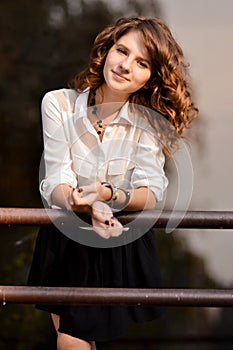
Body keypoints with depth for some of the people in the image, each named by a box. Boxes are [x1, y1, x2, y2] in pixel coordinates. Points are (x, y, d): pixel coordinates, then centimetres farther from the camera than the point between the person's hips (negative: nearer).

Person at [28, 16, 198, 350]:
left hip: (125, 244, 0)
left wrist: (108, 195, -39)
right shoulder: (59, 104, -12)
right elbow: (56, 183, -17)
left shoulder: (148, 121, -10)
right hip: (66, 241, 0)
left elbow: (152, 192, -18)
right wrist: (90, 206, -39)